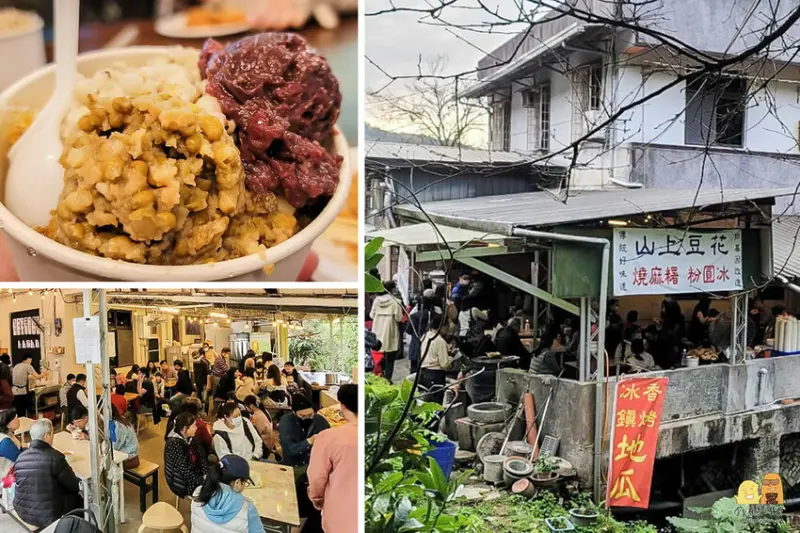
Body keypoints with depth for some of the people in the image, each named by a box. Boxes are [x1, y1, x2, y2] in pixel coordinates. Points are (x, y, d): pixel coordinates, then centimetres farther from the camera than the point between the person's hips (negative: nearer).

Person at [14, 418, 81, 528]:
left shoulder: (20, 457, -4)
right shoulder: (55, 457, -22)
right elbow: (74, 486, -12)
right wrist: (80, 485, 12)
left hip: (23, 512, 6)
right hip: (47, 516, -6)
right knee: (78, 498, 18)